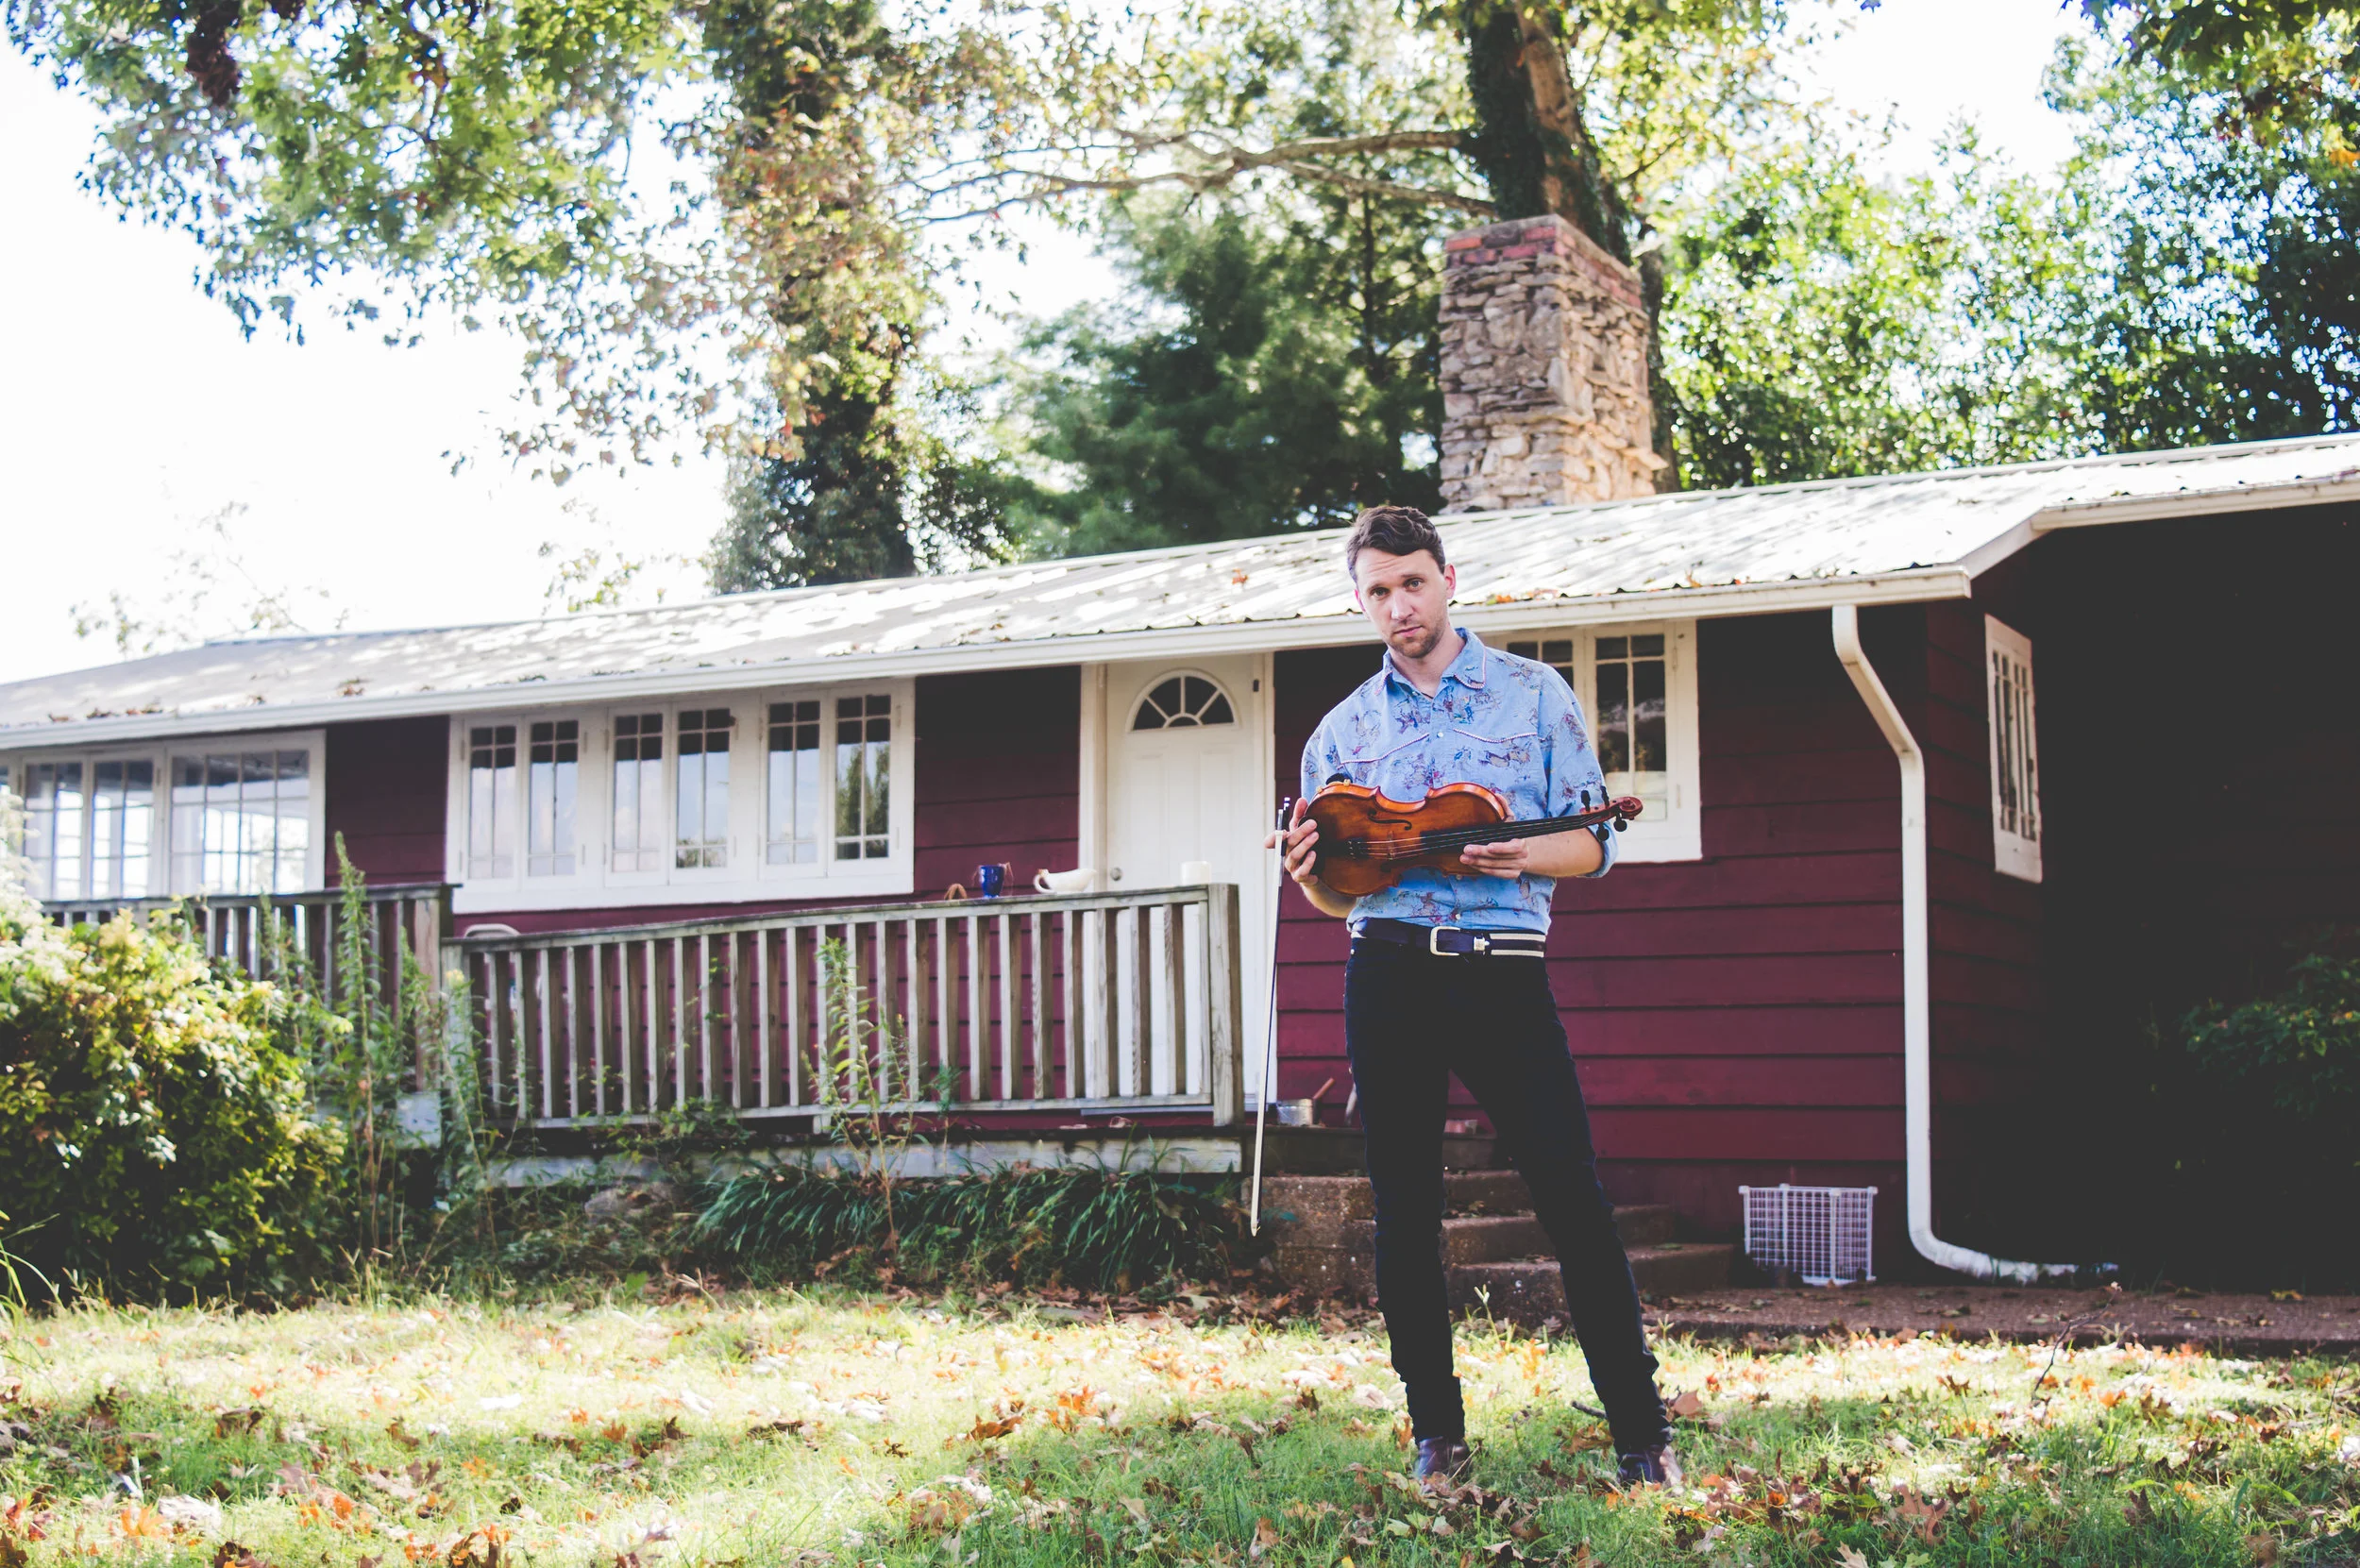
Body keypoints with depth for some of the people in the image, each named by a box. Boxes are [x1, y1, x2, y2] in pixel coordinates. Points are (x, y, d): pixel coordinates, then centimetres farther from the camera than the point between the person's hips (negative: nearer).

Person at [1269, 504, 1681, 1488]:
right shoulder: (1342, 731, 14)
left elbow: (1591, 844, 4)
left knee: (1573, 1199, -8)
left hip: (1504, 970, -3)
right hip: (1388, 969, 3)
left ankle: (1642, 1434, -1)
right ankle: (1437, 1433, 16)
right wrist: (1313, 877, -7)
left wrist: (1526, 855, -17)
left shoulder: (1534, 694, 7)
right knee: (1404, 1212, 5)